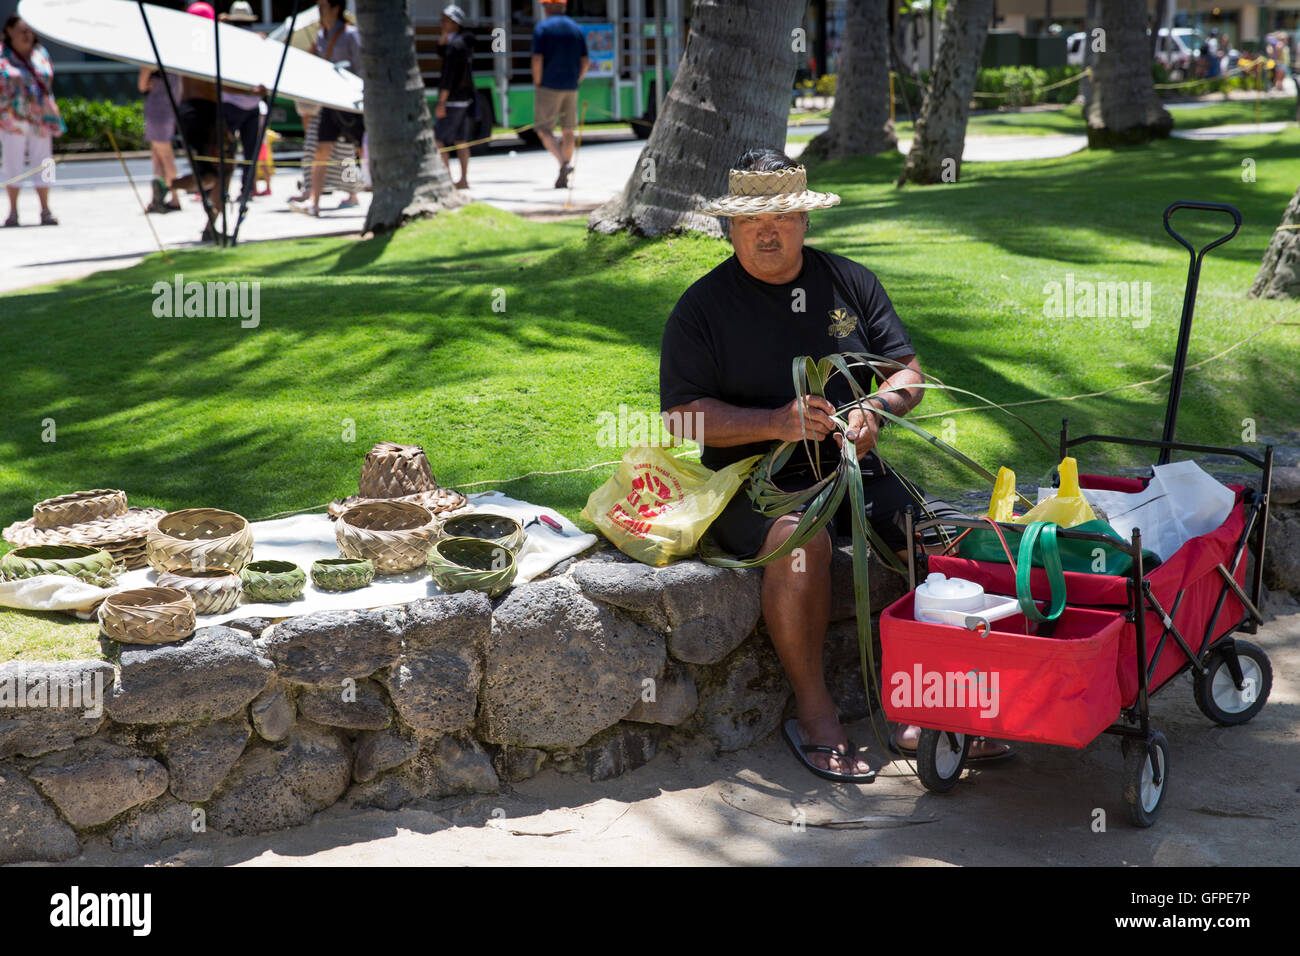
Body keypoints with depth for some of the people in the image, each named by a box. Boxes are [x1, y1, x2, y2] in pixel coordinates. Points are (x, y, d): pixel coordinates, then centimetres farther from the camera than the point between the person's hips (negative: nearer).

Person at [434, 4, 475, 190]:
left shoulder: (455, 45, -18)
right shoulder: (465, 42, 11)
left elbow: (448, 75, -22)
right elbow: (442, 52, 23)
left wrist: (441, 102, -23)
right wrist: (445, 34, 8)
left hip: (452, 100, -9)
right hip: (464, 98, 9)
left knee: (436, 140, -6)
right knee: (460, 141, 11)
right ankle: (463, 180, 13)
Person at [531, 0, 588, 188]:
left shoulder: (542, 27, -6)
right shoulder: (575, 28, 10)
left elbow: (537, 59, -15)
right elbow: (585, 61, 7)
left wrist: (537, 84, -5)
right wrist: (576, 81, 15)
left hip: (548, 87, -5)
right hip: (570, 88, 5)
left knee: (544, 129, 0)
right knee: (568, 131, 11)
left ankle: (564, 163, -23)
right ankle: (563, 178, 10)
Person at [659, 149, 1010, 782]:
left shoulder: (850, 282, 11)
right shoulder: (702, 307, 0)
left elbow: (908, 372, 12)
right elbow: (681, 416, -6)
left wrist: (875, 410, -12)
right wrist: (775, 423, -19)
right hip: (754, 483, -4)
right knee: (801, 539, -36)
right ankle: (813, 712, -21)